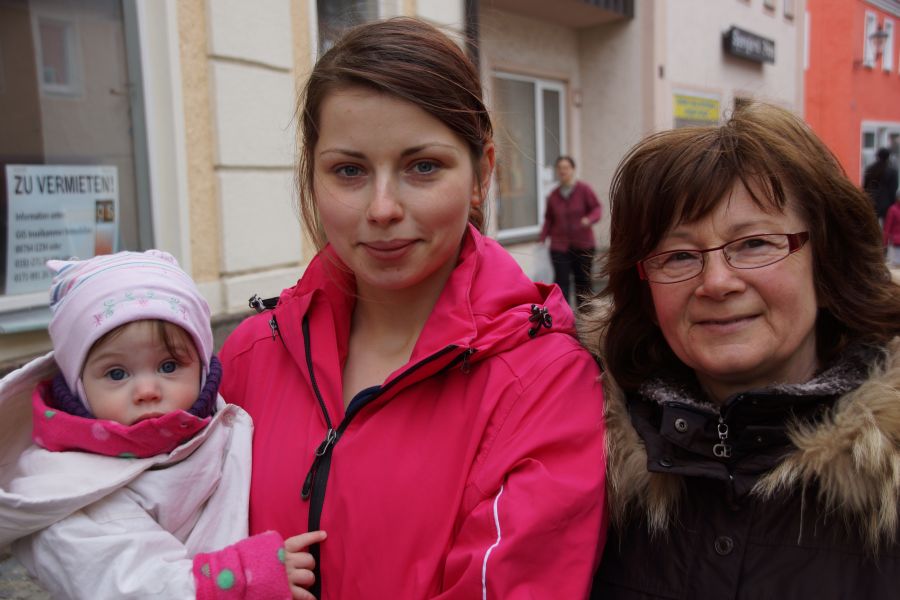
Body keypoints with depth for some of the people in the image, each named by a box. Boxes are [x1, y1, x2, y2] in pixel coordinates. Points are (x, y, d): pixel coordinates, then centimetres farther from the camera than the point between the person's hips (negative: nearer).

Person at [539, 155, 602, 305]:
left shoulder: (584, 189, -2)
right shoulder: (553, 195, 4)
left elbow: (596, 209, -3)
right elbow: (548, 219, 10)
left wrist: (589, 219, -24)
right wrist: (543, 238, 0)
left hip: (583, 245, 0)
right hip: (559, 246, 1)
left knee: (583, 280, 8)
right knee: (561, 280, -9)